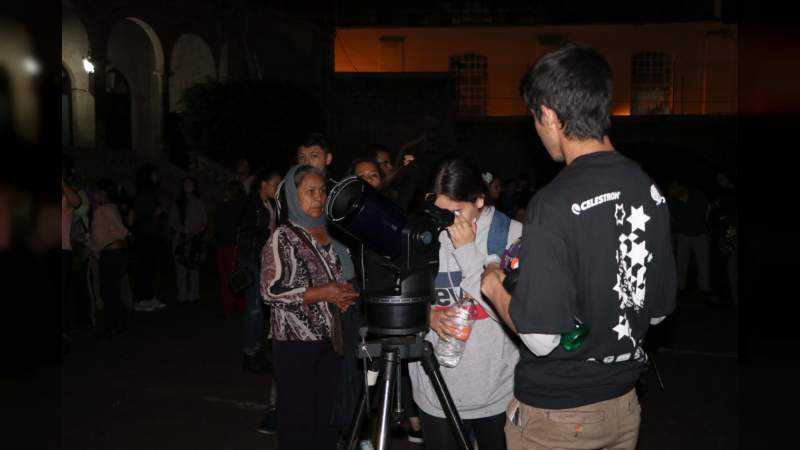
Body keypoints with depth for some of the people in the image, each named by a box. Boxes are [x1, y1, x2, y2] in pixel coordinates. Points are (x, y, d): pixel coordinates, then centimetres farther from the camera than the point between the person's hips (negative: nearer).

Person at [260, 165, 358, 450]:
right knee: (298, 416, 0)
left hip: (330, 337, 6)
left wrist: (344, 293, 0)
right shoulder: (283, 237, -8)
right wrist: (323, 294, -19)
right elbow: (271, 291, -16)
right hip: (296, 340, -6)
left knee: (327, 414, 10)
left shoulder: (330, 234, 10)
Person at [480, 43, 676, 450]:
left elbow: (541, 337, -22)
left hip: (556, 415, -6)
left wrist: (495, 289, -5)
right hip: (623, 403, 6)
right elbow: (659, 309, 6)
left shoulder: (555, 205, -24)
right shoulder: (649, 190, -3)